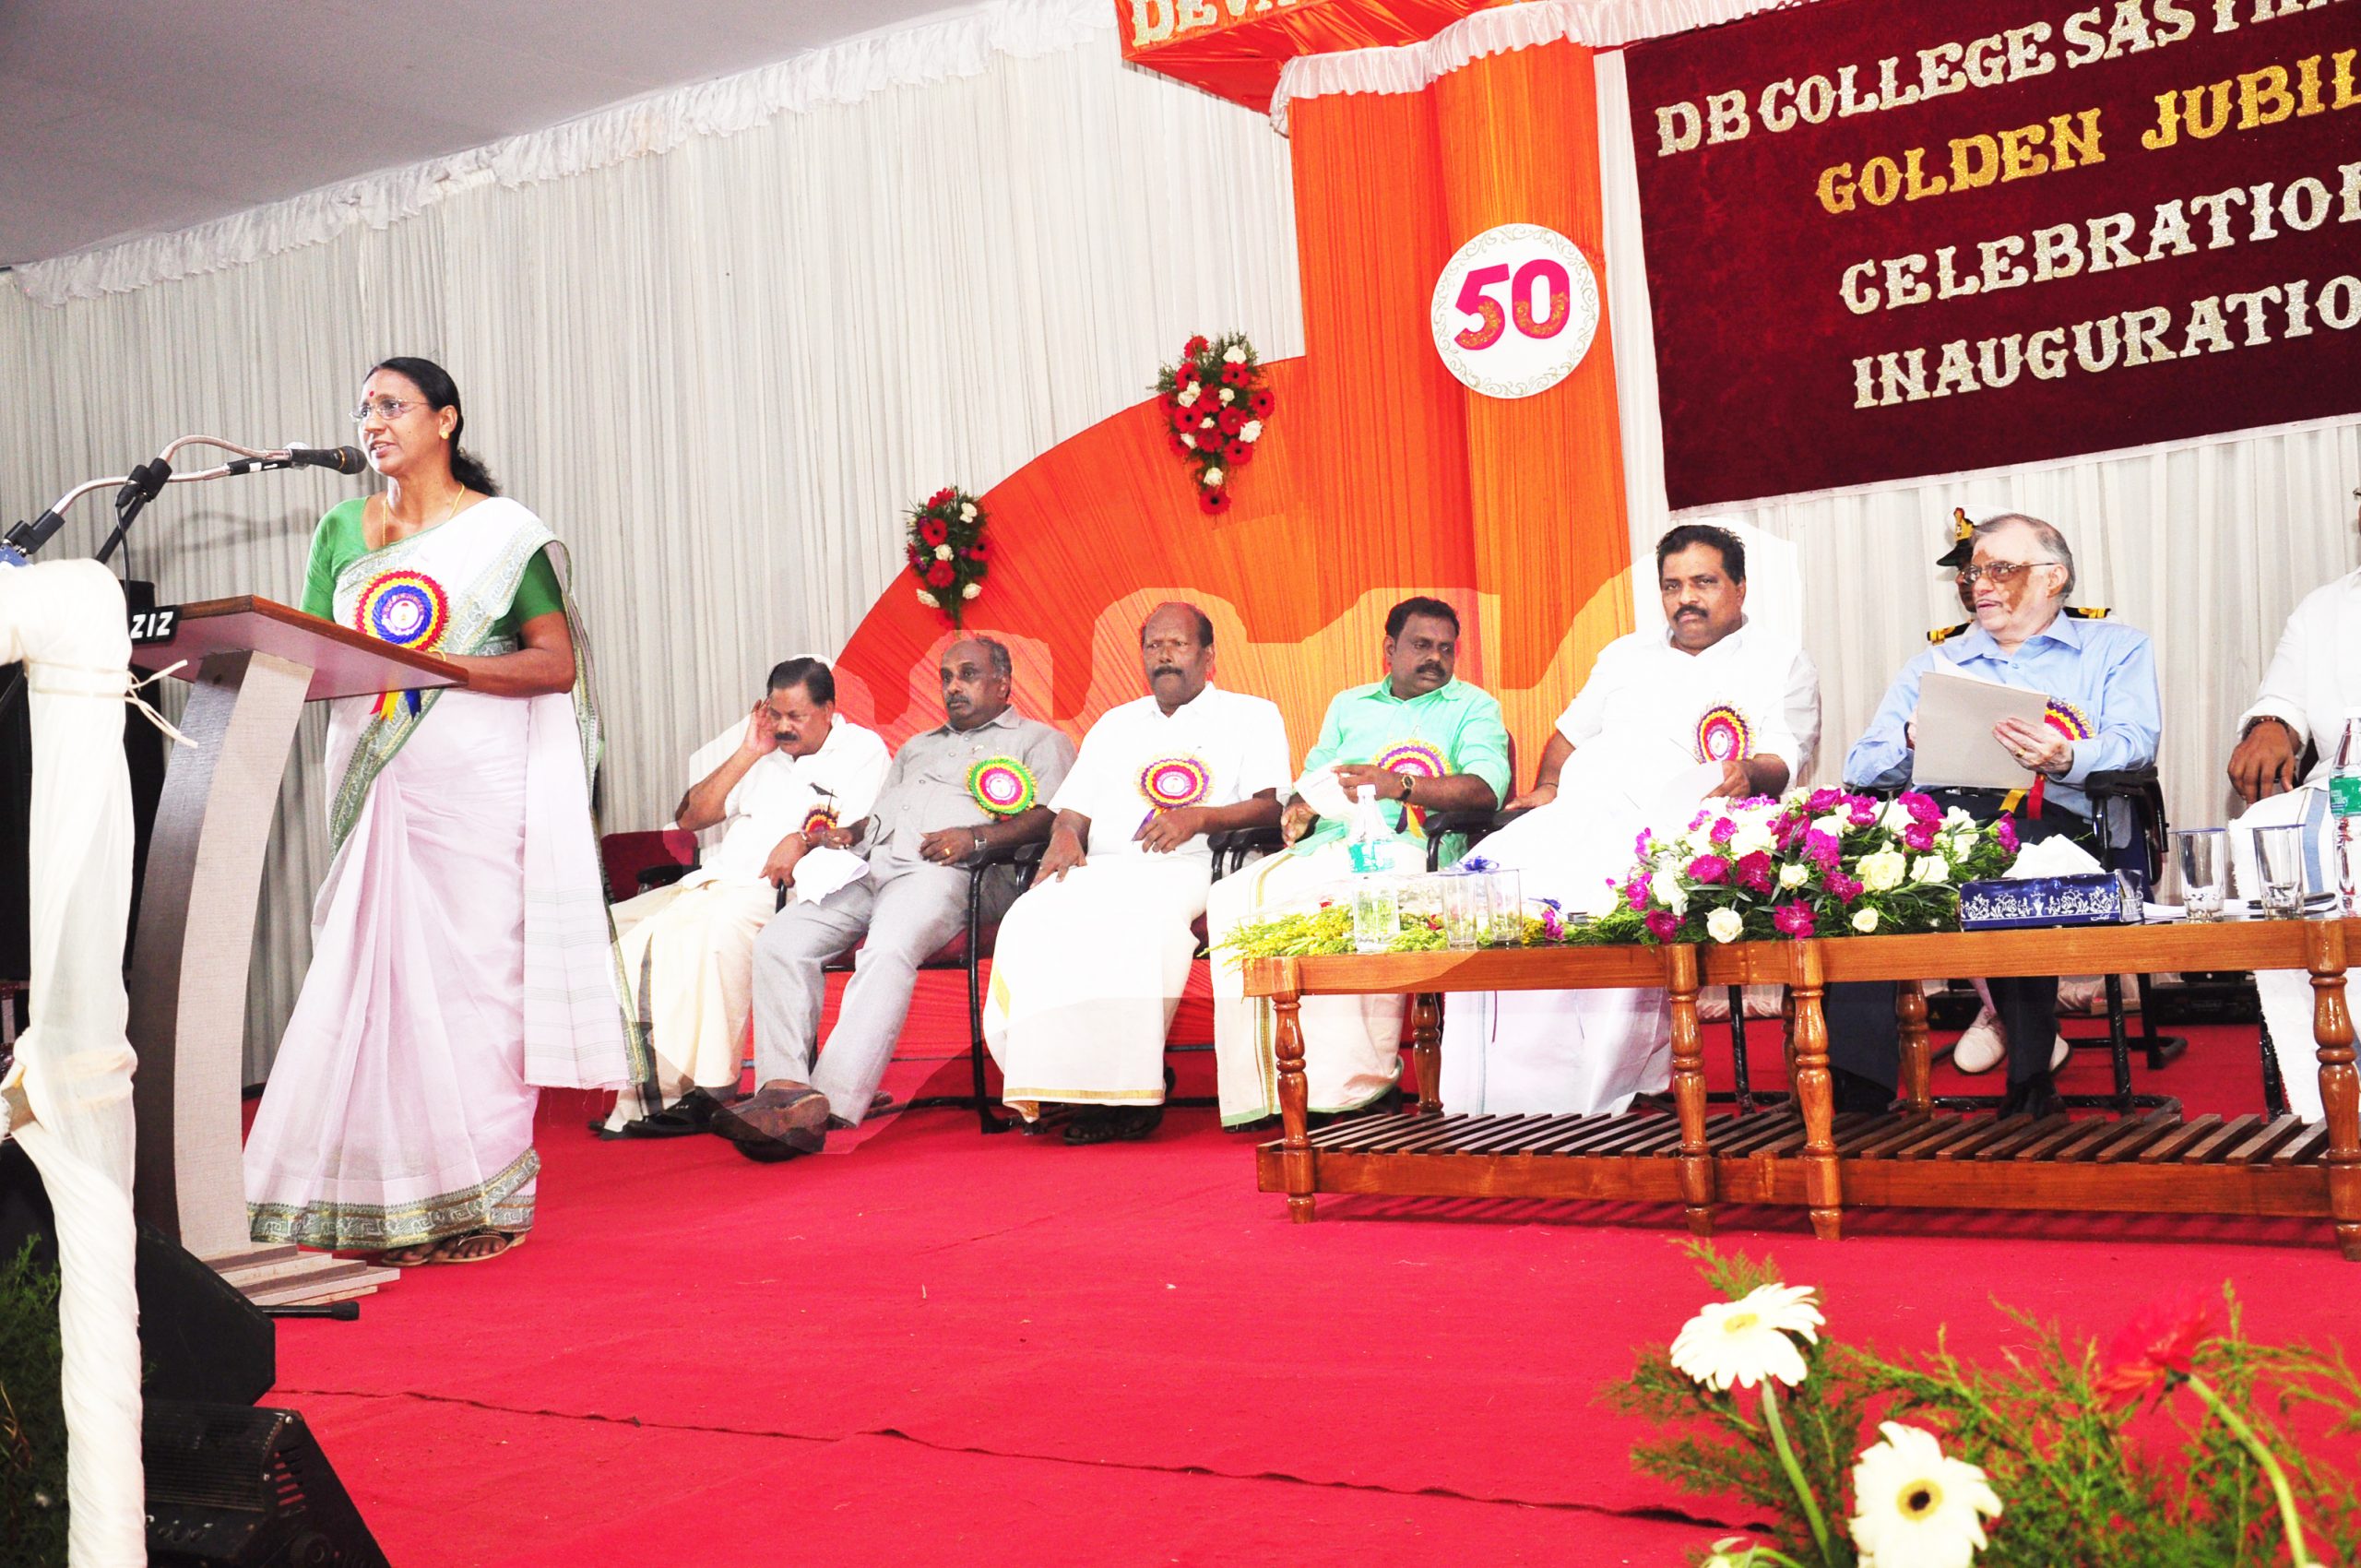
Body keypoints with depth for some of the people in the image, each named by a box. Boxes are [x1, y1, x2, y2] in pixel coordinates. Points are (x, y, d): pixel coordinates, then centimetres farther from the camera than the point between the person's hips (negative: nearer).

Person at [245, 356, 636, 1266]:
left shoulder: (503, 532, 4)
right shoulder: (341, 533, 17)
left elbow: (558, 664, -3)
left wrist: (450, 663, -15)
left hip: (473, 783, -4)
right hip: (374, 780, 4)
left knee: (471, 974, -6)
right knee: (366, 975, -1)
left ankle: (476, 1201, 1)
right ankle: (376, 1201, 4)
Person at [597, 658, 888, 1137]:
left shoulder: (862, 749, 8)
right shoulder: (765, 755, 25)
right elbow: (689, 817, 19)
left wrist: (804, 839, -20)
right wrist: (747, 755, 12)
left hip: (782, 892, -7)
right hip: (715, 879, 7)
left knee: (718, 926, -37)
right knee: (619, 929, -13)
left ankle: (707, 1091, -33)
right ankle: (640, 1091, -21)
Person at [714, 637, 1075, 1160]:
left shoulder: (1039, 741, 17)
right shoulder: (916, 748, 39)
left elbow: (1051, 819, -1)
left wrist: (975, 836, -17)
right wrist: (845, 833, 9)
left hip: (942, 873, -7)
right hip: (872, 868, 7)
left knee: (887, 952, -37)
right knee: (780, 940, -21)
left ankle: (829, 1107, -47)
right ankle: (784, 1090, -29)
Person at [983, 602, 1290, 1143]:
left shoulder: (1251, 716, 16)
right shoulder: (1115, 724, 31)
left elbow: (1272, 806, 2)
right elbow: (1072, 808, 24)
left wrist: (1200, 817, -15)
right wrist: (1065, 836, 0)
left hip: (1190, 870, -4)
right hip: (1101, 871, 4)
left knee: (1138, 922, -39)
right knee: (1034, 922, -29)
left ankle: (1123, 1086, -34)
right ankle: (1063, 1079, -29)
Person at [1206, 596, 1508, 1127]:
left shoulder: (1472, 706, 14)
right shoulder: (1349, 705, 30)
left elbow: (1487, 788, -3)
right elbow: (1314, 775, 26)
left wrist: (1400, 785, -16)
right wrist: (1298, 807, 1)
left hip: (1400, 846, -4)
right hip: (1323, 845, 5)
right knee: (1232, 896, -24)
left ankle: (1354, 1082, -30)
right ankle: (1261, 1087, -25)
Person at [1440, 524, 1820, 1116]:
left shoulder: (1779, 663, 14)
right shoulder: (1625, 656, 30)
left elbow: (1784, 763, 1)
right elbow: (1571, 730, 36)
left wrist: (1751, 772, -23)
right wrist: (1548, 787, 16)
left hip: (1671, 824, -5)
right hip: (1574, 815, 5)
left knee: (1606, 895, -39)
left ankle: (1593, 1095, -33)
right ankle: (1494, 1093, -24)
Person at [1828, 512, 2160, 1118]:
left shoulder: (2115, 648, 24)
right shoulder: (1934, 663, 32)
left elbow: (2134, 745, 4)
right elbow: (1861, 766, 20)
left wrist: (2066, 760, -17)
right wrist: (1912, 741, -3)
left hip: (2048, 818, -2)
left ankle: (2028, 1090, -26)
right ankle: (1859, 1092, -32)